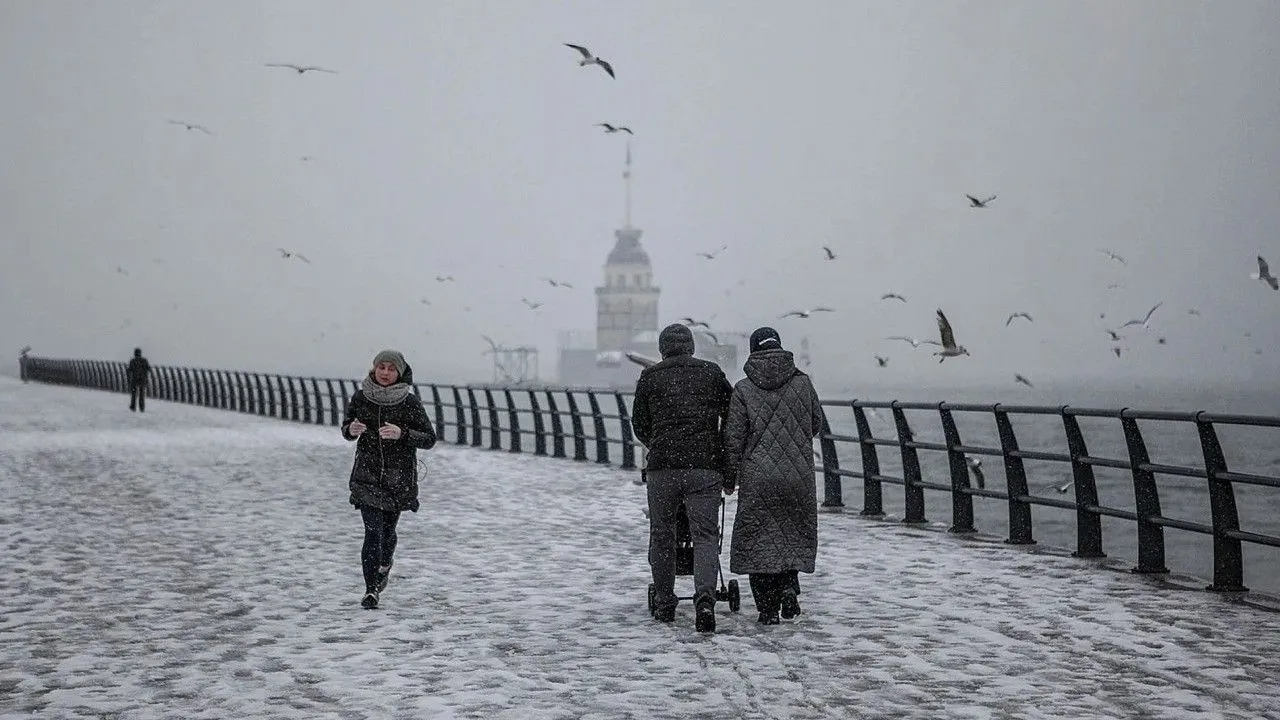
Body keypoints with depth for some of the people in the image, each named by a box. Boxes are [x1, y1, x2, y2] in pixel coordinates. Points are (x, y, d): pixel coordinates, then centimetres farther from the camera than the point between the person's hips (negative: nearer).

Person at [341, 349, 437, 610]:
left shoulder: (410, 402, -7)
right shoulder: (360, 398, -1)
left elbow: (430, 438, -7)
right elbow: (346, 429, 12)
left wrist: (402, 434, -23)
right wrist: (351, 430, -12)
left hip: (399, 478, 0)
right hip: (367, 475, 0)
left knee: (388, 529, 12)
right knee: (373, 532, -11)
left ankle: (384, 566, 44)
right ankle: (371, 589, -4)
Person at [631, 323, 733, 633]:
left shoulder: (650, 377, 8)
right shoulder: (712, 373, 10)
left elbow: (639, 425, 13)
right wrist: (724, 458, 23)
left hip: (662, 468, 0)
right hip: (706, 467, 0)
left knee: (661, 535, 14)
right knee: (705, 535, 0)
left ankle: (664, 604, 20)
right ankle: (705, 596, -21)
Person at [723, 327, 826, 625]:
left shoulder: (743, 389, -4)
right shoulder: (802, 382, 1)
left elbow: (734, 437, -4)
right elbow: (817, 425, 11)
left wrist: (730, 476, 6)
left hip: (757, 478, -2)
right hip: (799, 476, 2)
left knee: (758, 538, 7)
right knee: (795, 533, 18)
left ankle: (768, 607, 6)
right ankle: (789, 586, -1)